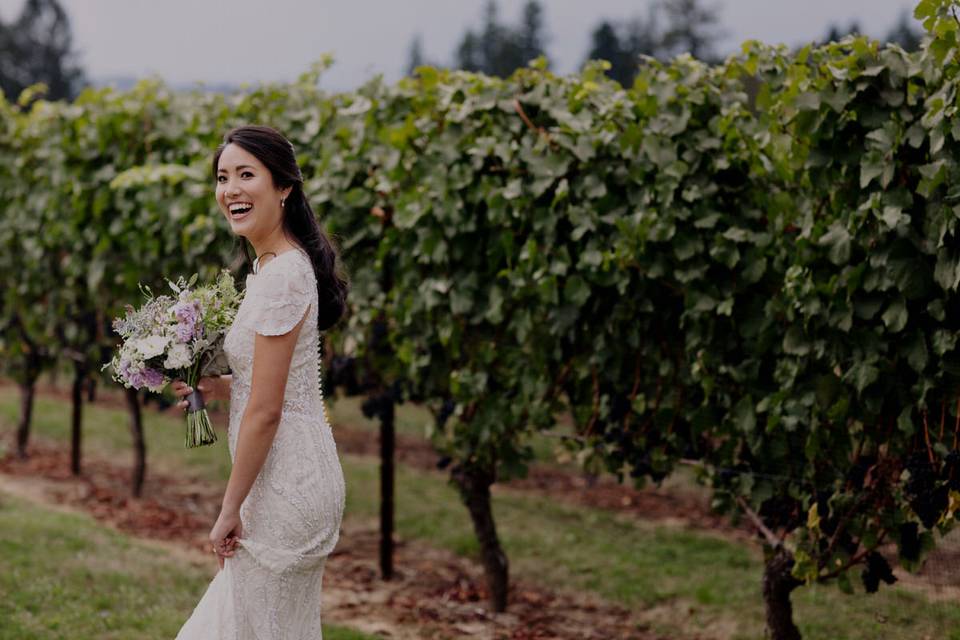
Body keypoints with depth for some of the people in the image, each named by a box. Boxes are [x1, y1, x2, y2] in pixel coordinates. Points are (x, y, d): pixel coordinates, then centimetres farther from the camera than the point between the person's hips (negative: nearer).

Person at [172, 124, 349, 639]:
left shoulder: (281, 275, -20)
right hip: (296, 473, 10)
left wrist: (230, 509, -15)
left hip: (284, 479, -10)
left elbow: (265, 410, -21)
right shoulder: (275, 265, 11)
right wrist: (214, 387, 5)